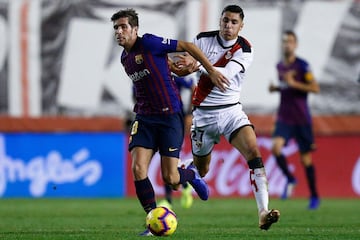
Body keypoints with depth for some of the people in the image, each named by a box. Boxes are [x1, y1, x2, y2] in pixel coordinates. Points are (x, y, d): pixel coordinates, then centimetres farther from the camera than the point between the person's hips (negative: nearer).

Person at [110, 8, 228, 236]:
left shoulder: (149, 43, -13)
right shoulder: (125, 58, 11)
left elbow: (188, 46, -11)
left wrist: (212, 71, -12)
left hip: (169, 116, -6)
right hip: (144, 118, 6)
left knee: (170, 179, -7)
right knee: (138, 169, -13)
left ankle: (191, 175, 31)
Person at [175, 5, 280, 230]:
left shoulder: (244, 51, -7)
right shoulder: (203, 39, -1)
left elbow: (226, 74, -22)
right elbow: (184, 65, 8)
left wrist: (198, 65, -31)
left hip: (231, 111, -1)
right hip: (203, 113, 1)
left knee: (254, 152, -24)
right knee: (200, 171, 9)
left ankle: (263, 212, -32)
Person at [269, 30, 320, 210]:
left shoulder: (302, 65, -9)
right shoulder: (279, 66, 9)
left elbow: (315, 88, -13)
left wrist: (293, 83, -21)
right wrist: (275, 88, 5)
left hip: (301, 119, -4)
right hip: (284, 118, 4)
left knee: (306, 158, 3)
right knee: (276, 147, -20)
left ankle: (314, 196, 18)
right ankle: (290, 179, 4)